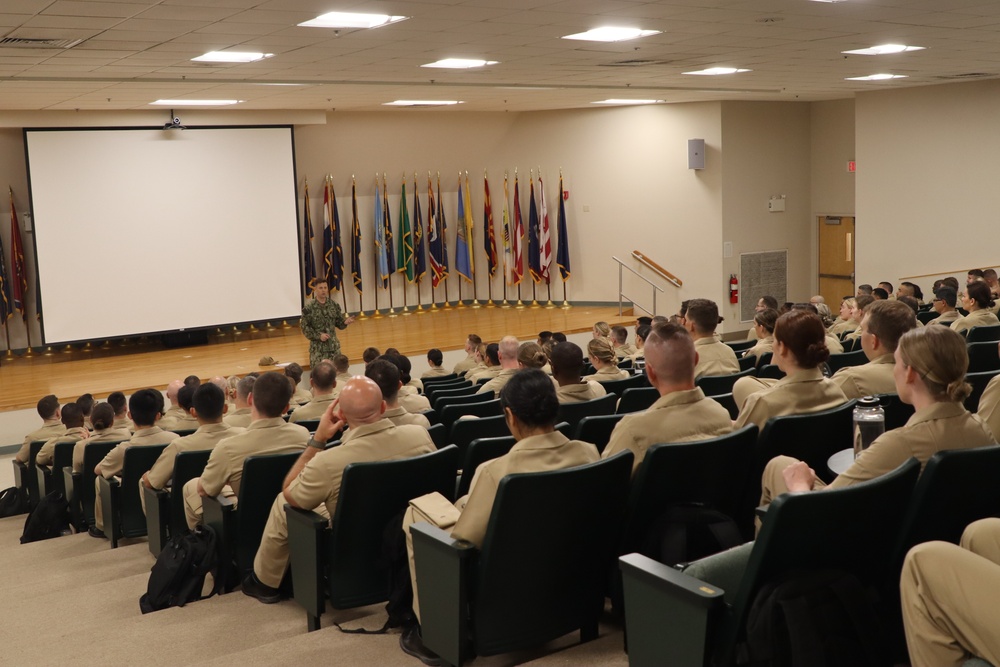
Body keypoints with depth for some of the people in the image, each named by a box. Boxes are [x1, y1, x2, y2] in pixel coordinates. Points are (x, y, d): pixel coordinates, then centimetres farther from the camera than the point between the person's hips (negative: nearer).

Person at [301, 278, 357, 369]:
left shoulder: (334, 305, 4)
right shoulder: (309, 308, -8)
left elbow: (339, 323, 8)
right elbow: (305, 327, -7)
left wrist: (345, 322, -14)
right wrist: (318, 335, -18)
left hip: (334, 345, 4)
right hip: (318, 347, -3)